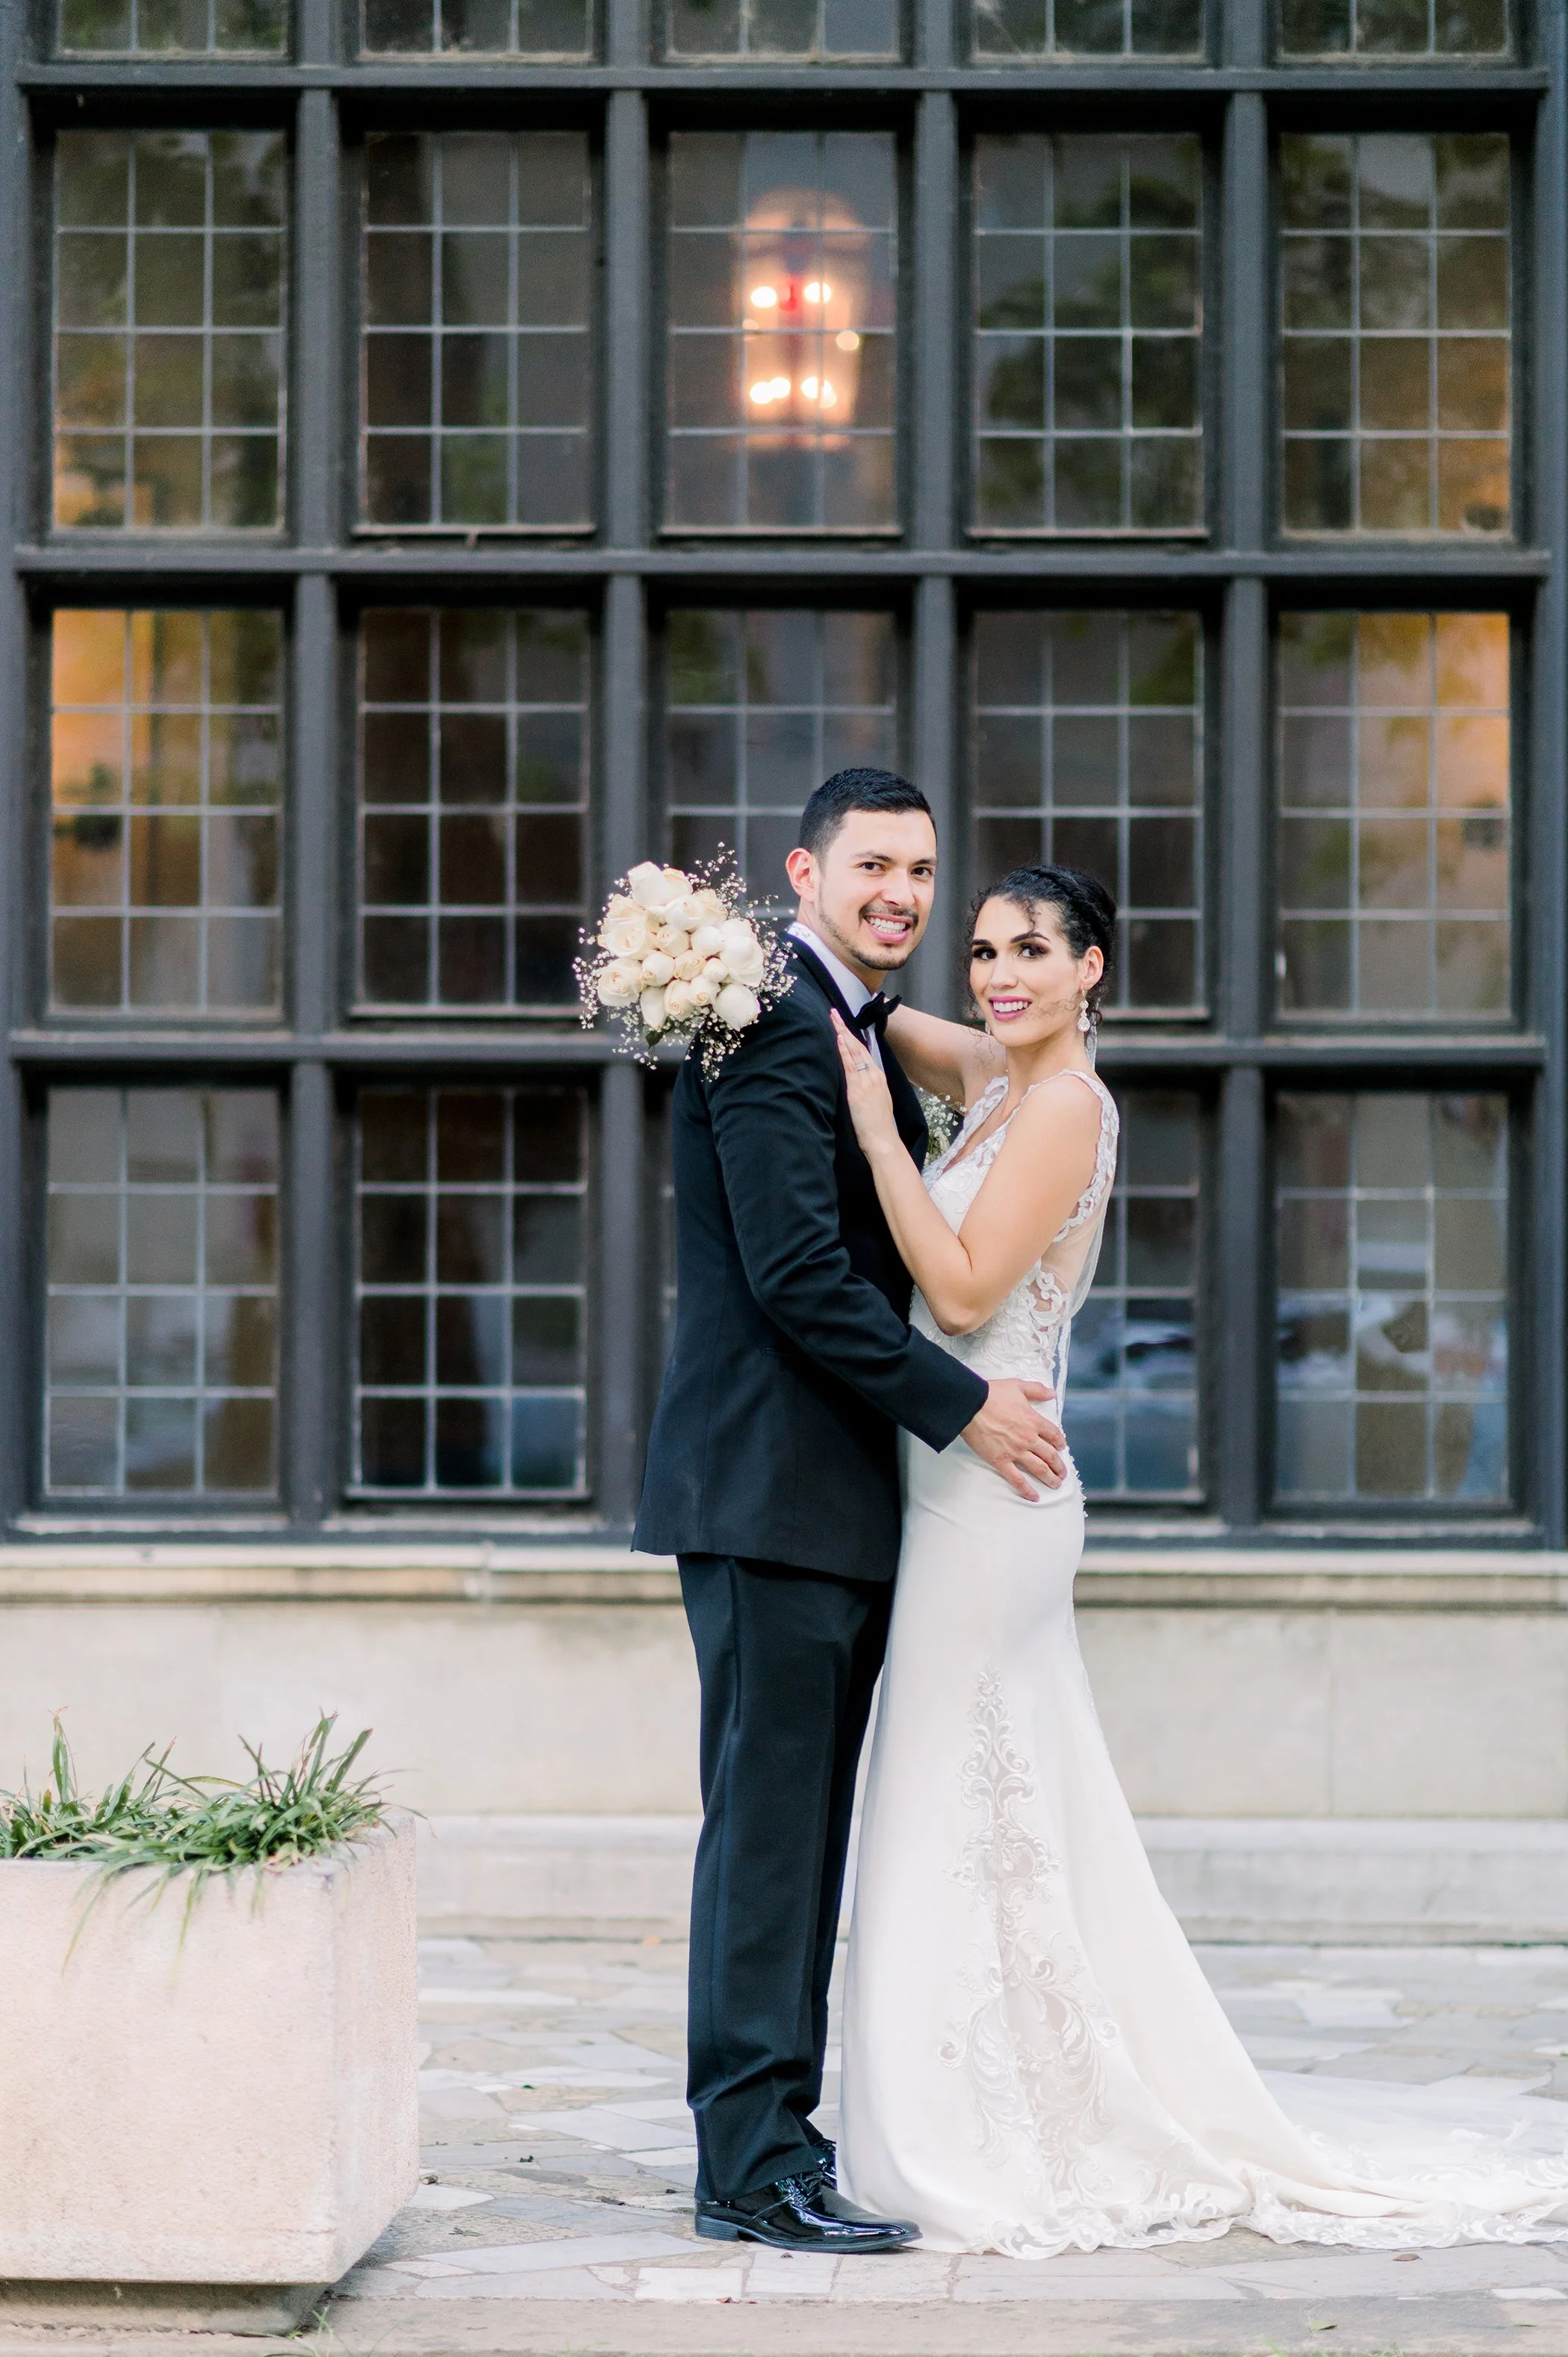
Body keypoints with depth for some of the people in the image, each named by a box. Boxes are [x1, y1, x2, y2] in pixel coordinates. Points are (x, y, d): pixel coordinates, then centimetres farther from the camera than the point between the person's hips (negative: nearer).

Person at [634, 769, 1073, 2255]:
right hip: (772, 1482, -10)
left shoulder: (860, 1030, 18)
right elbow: (798, 1273, -20)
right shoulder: (774, 1024, -13)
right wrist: (961, 1406, -15)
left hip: (837, 1496, 10)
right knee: (768, 1822, -7)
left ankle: (771, 2129, 19)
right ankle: (751, 2167, -3)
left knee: (803, 1831, 12)